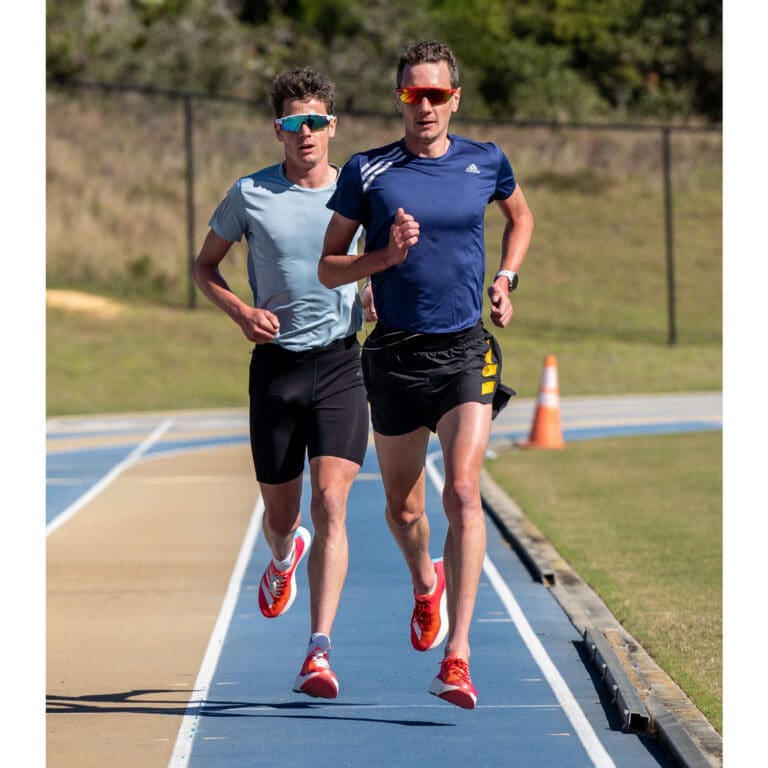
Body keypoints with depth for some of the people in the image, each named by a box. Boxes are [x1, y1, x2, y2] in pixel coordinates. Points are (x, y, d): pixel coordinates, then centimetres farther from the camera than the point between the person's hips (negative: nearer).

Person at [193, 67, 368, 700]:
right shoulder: (251, 195, 1)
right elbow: (205, 266, 12)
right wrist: (241, 312, -7)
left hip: (341, 363, -1)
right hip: (277, 362, 1)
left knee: (331, 502, -16)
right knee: (280, 511, 10)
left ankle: (320, 650, -20)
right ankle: (285, 555, 49)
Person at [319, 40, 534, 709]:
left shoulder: (486, 163, 4)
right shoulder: (367, 172, -1)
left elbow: (520, 215, 26)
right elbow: (328, 267, 3)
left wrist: (505, 279, 11)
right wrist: (385, 256, -15)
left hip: (466, 352, -1)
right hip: (395, 354, 1)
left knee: (463, 492, -18)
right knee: (403, 508, 11)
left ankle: (457, 656, -21)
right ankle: (427, 583, 47)